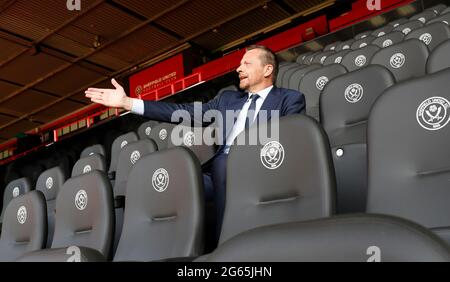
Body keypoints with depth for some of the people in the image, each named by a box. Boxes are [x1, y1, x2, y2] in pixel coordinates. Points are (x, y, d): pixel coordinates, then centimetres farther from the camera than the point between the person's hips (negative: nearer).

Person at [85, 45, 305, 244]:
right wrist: (127, 102, 11)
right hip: (218, 171, 5)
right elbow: (185, 112, 17)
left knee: (225, 161, -34)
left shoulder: (290, 99, 13)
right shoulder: (228, 98, 26)